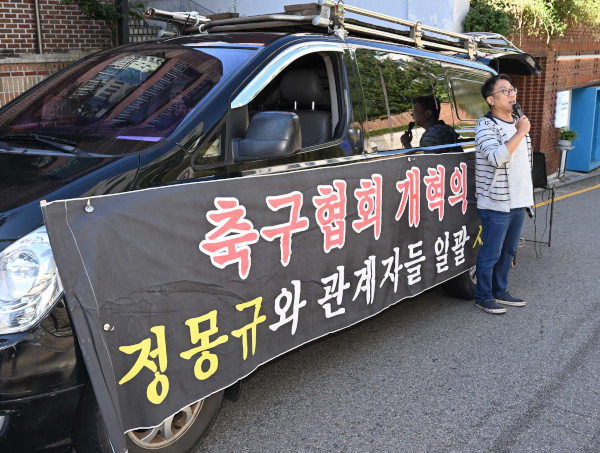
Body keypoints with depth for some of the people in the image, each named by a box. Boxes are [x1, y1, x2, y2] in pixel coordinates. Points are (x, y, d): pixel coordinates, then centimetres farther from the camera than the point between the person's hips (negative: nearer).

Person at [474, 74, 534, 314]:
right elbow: (496, 157, -28)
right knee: (491, 254, 1)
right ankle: (483, 297, 15)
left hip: (518, 202, 8)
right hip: (496, 204, -8)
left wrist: (526, 194, 22)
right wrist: (520, 133, -23)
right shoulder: (486, 126, -12)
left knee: (508, 251, 16)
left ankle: (500, 291, 30)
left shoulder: (518, 123, 14)